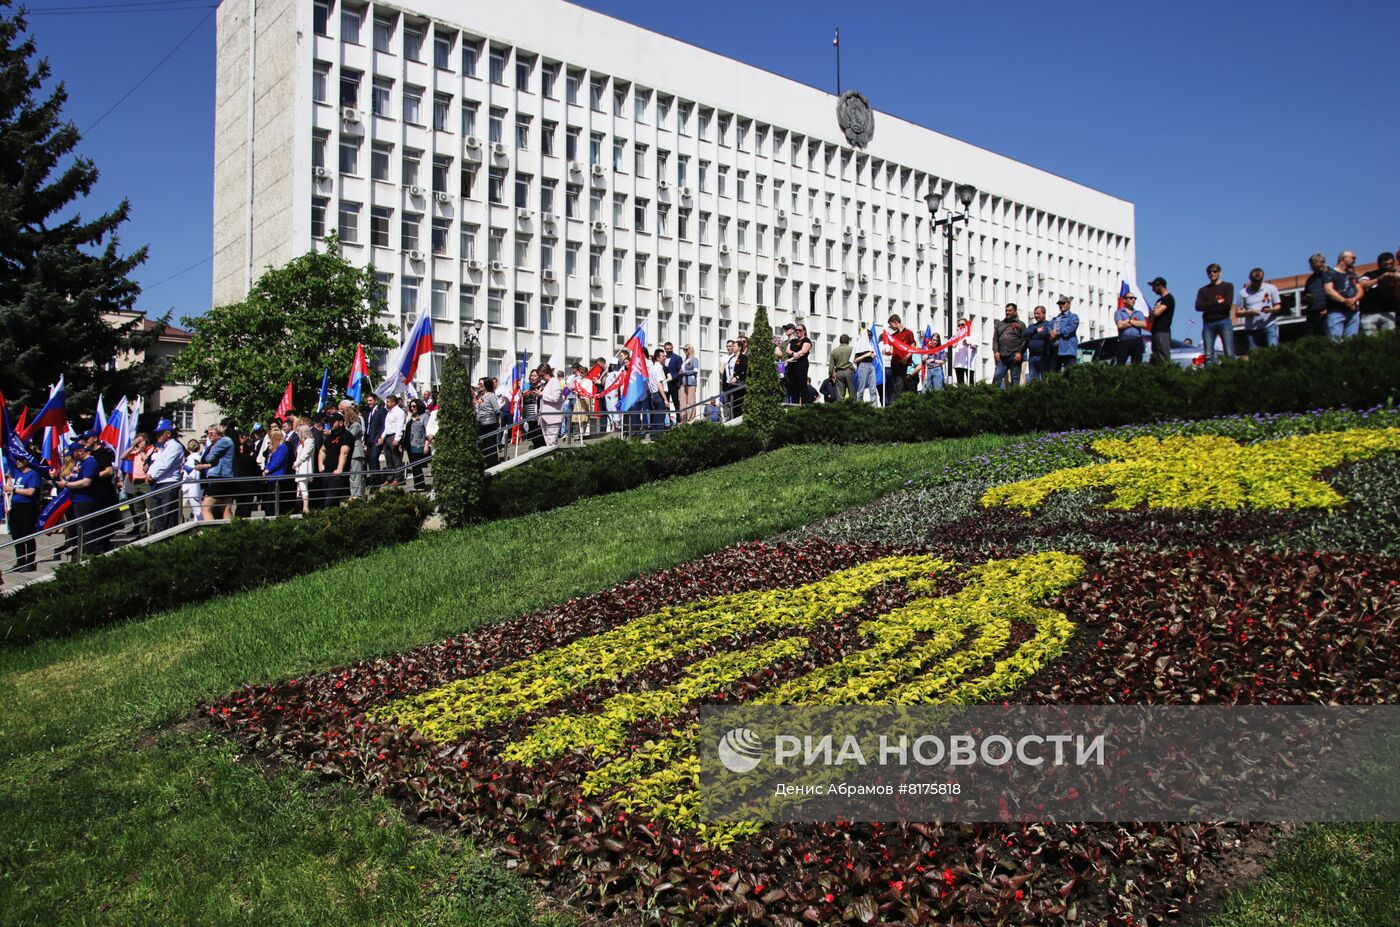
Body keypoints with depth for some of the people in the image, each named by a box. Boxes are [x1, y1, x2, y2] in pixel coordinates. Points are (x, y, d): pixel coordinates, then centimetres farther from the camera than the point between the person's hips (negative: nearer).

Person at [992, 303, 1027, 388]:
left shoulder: (1021, 324, 9)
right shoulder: (1000, 324, 20)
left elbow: (1025, 340, 1)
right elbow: (995, 339, 15)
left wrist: (1019, 352, -11)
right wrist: (996, 351, 0)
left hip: (1015, 356, -3)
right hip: (1002, 356, 3)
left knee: (1015, 379, -2)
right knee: (997, 376, -7)